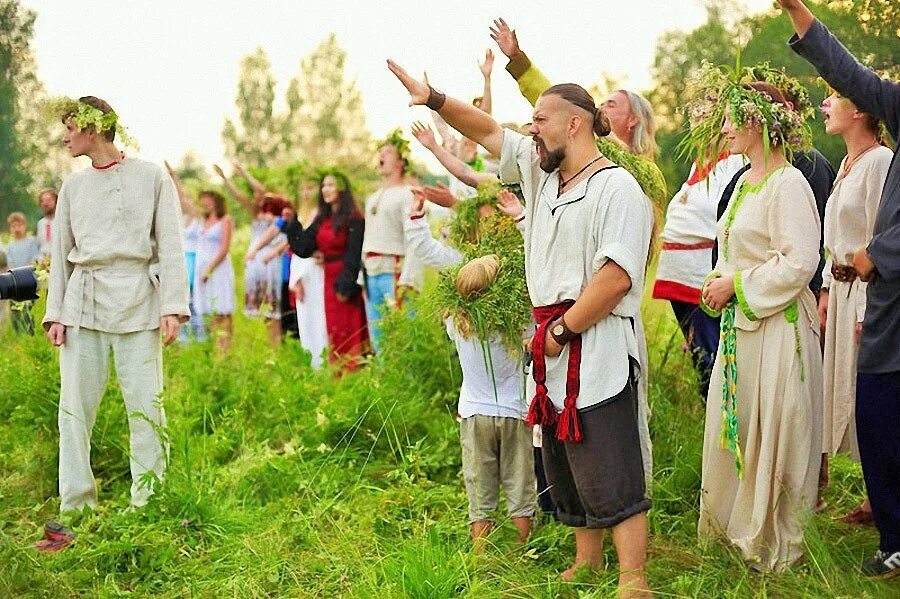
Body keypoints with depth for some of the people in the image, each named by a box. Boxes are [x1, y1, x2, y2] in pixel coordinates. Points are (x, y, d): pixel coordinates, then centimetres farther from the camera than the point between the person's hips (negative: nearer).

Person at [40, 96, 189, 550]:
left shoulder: (151, 177, 3)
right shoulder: (73, 186, 14)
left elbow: (171, 246, 0)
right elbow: (61, 253, 16)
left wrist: (173, 307, -8)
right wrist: (55, 313, 7)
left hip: (137, 300, -3)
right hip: (83, 303, 4)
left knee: (145, 407, -4)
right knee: (74, 407, 0)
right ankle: (74, 511, 6)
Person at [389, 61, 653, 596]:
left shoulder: (616, 188, -13)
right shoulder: (541, 170, 14)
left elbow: (617, 275, -23)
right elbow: (488, 132, 23)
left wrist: (563, 330, -17)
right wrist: (433, 98, 11)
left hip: (597, 352, -9)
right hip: (552, 346, 9)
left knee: (610, 476, -9)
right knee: (563, 470, 16)